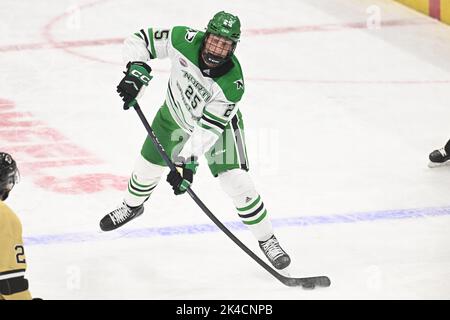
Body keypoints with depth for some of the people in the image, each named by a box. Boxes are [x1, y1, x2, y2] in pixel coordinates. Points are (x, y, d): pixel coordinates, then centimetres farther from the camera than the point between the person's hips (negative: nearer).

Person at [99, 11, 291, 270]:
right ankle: (132, 206, 47)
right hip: (176, 112, 3)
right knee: (148, 163, 14)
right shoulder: (186, 40, -32)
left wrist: (187, 162, -42)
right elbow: (140, 40, -21)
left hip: (219, 120, -3)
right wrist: (136, 71, -36)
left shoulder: (232, 84, -37)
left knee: (235, 180, -15)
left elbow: (208, 128, -36)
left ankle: (266, 239, 2)